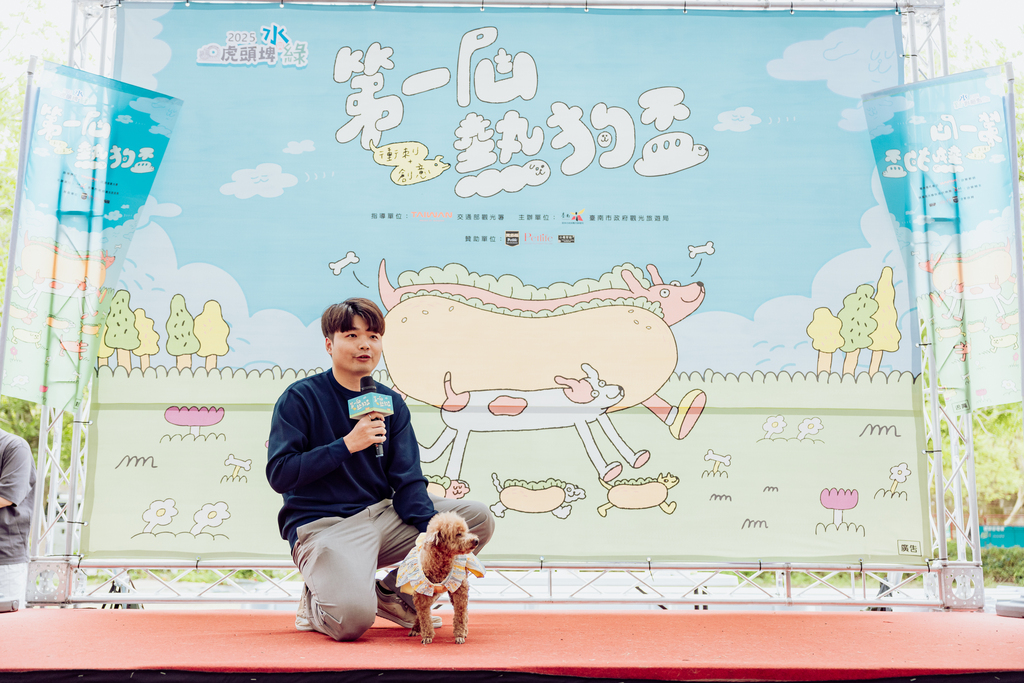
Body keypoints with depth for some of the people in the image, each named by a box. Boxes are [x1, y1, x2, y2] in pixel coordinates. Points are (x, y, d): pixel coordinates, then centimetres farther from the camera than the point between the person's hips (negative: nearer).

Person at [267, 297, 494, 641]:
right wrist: (347, 445, -19)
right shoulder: (299, 398, -5)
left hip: (382, 516, 6)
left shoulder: (391, 403, 8)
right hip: (323, 525, -6)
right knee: (353, 618, -32)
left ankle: (393, 593, 8)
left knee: (479, 519, -7)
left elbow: (408, 481, 2)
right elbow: (279, 475, -13)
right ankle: (317, 603, 7)